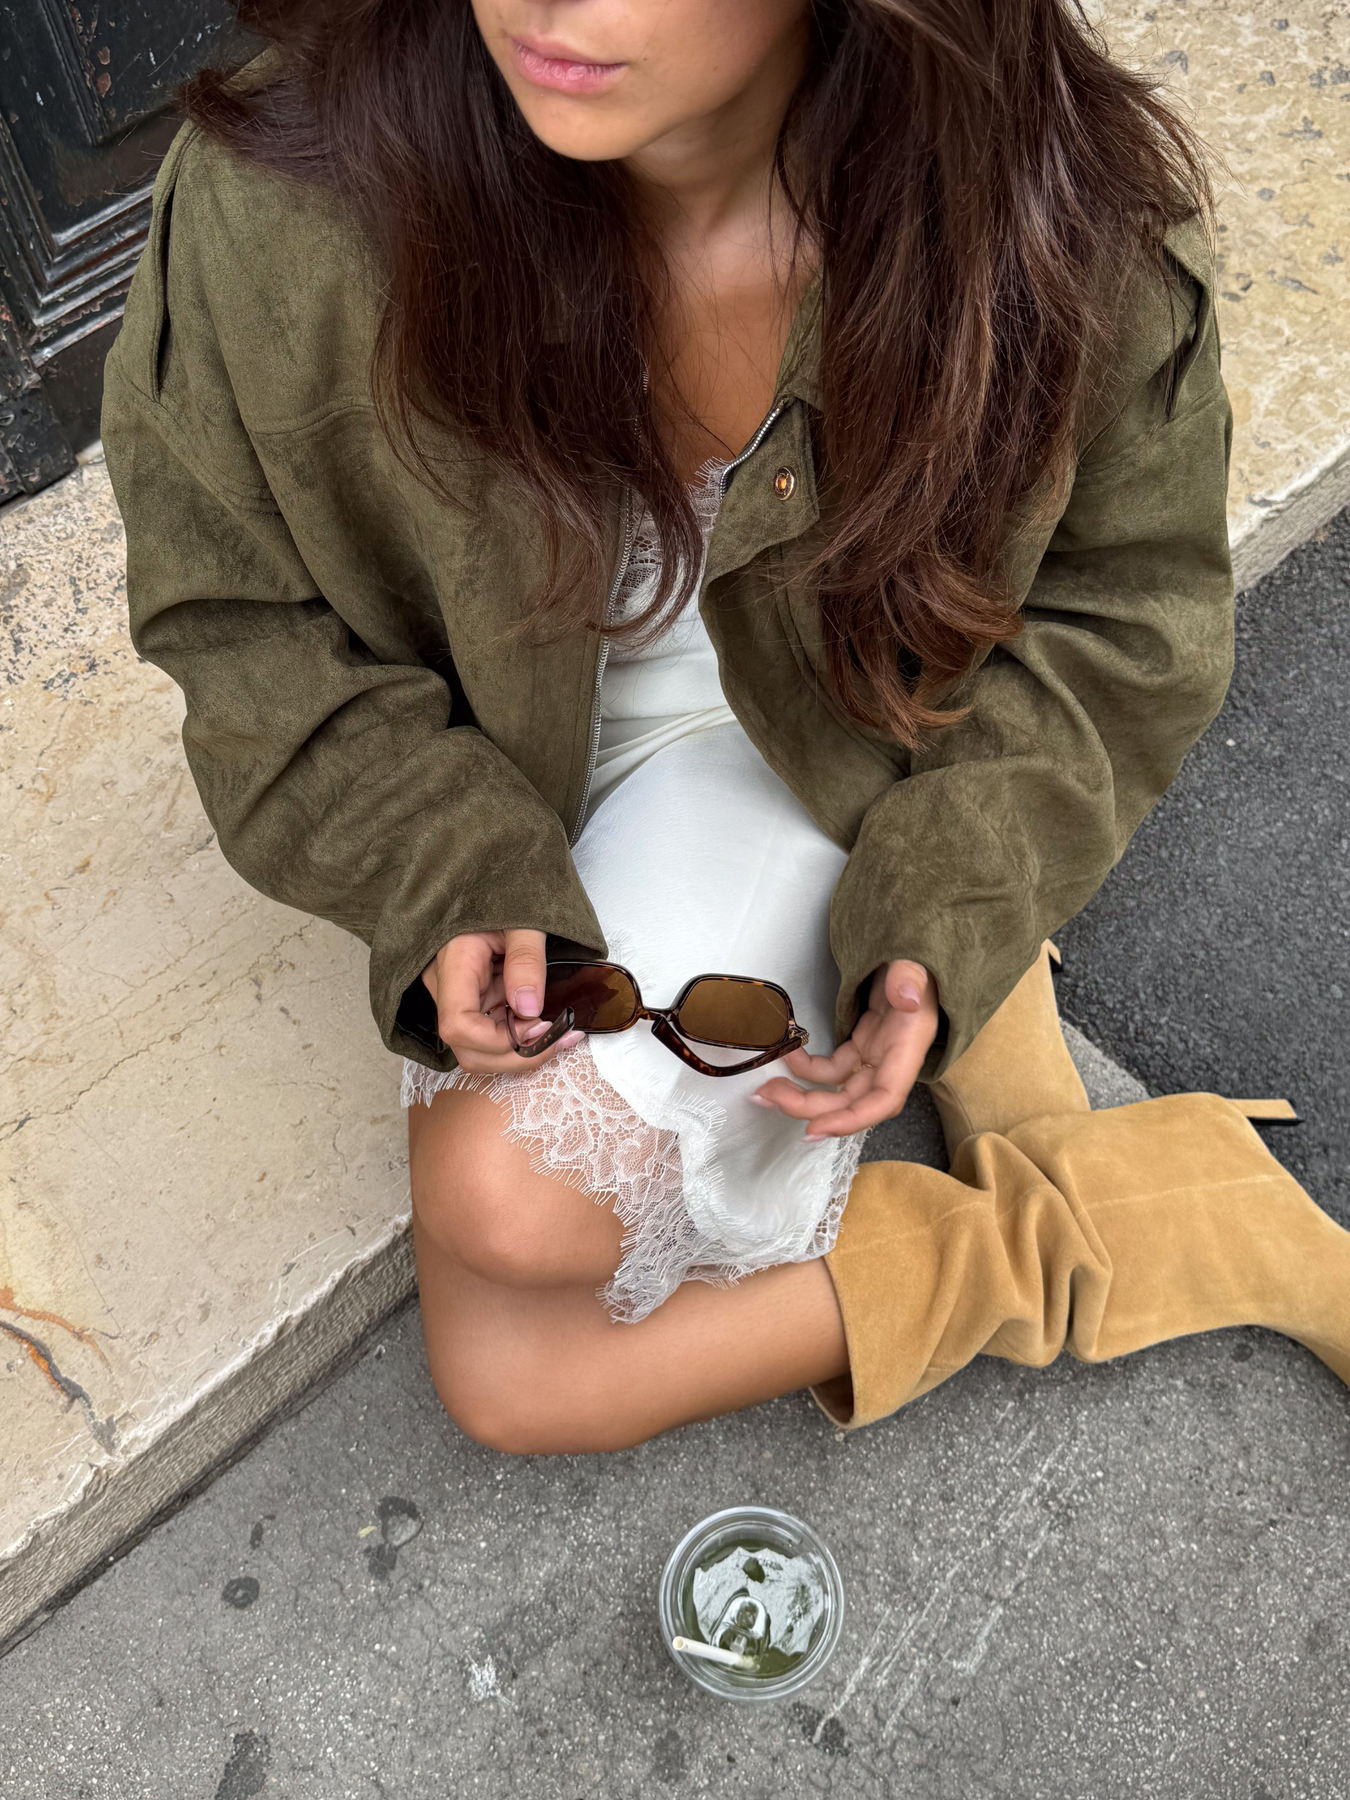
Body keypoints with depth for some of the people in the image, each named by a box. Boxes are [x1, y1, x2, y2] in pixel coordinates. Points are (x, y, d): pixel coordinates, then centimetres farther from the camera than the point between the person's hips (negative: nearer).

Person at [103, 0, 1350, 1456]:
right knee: (508, 1383, -5)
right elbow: (229, 609, -8)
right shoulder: (283, 207, -25)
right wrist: (449, 873, -22)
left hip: (840, 752, -2)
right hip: (502, 792, 3)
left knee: (521, 1199, -28)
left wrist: (951, 913, -19)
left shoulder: (1061, 215, -23)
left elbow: (1128, 610, -6)